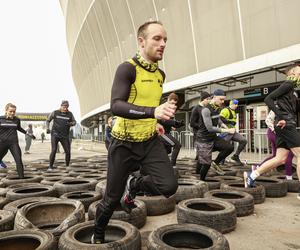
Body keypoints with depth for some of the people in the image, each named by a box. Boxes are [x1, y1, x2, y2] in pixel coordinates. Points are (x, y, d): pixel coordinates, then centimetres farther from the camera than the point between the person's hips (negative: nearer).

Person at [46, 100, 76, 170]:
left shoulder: (70, 114, 0)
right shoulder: (55, 112, -3)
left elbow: (74, 122, 9)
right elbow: (48, 121, 7)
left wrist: (70, 123, -16)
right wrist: (48, 128, -11)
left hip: (64, 136, 2)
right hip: (55, 135, -2)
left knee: (68, 152, -3)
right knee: (54, 150, -17)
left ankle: (67, 166, 18)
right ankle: (50, 166, -2)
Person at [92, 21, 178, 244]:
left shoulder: (160, 74, 7)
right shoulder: (127, 68, -15)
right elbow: (116, 106, -31)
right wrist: (153, 111, -43)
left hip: (150, 141, 5)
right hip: (124, 143, -5)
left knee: (169, 186, -17)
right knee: (112, 199, 7)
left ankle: (133, 185, 16)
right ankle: (98, 236, 39)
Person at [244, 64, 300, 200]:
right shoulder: (288, 84, -2)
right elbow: (268, 99, -14)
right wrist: (281, 117, -20)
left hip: (284, 127, 9)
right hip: (286, 125, -9)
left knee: (280, 159, 5)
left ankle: (251, 175, 8)